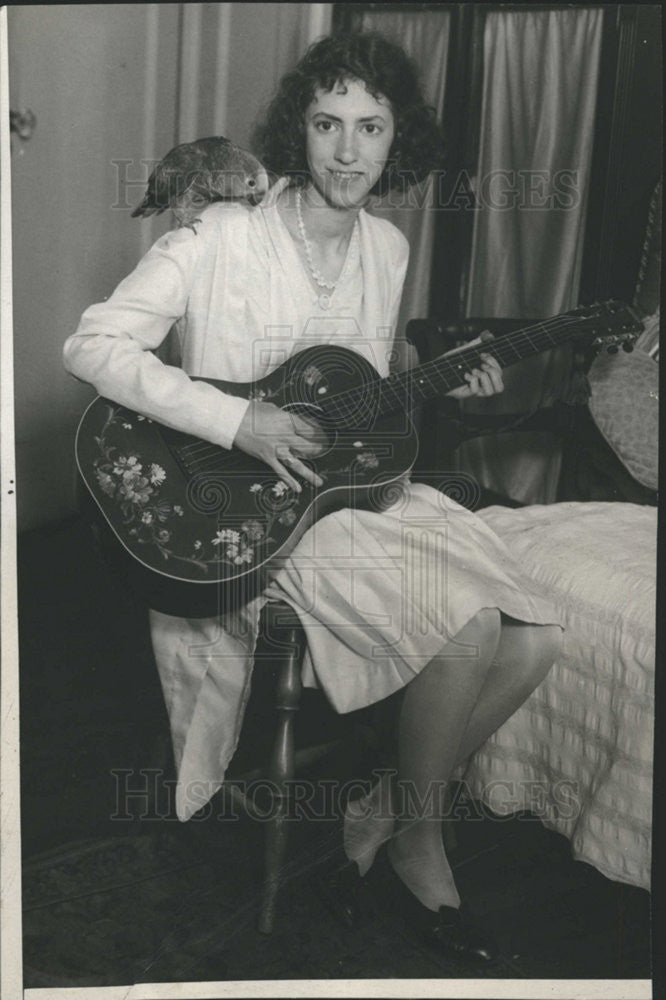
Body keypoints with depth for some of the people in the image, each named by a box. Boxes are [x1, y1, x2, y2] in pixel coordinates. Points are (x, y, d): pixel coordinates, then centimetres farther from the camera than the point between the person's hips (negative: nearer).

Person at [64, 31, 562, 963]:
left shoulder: (387, 247, 7)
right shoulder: (222, 240, -13)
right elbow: (92, 344, -20)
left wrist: (443, 385, 1)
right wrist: (236, 422, -27)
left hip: (364, 481, 7)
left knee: (533, 640, -7)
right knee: (467, 628, -25)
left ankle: (388, 804, 14)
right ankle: (412, 832, 4)